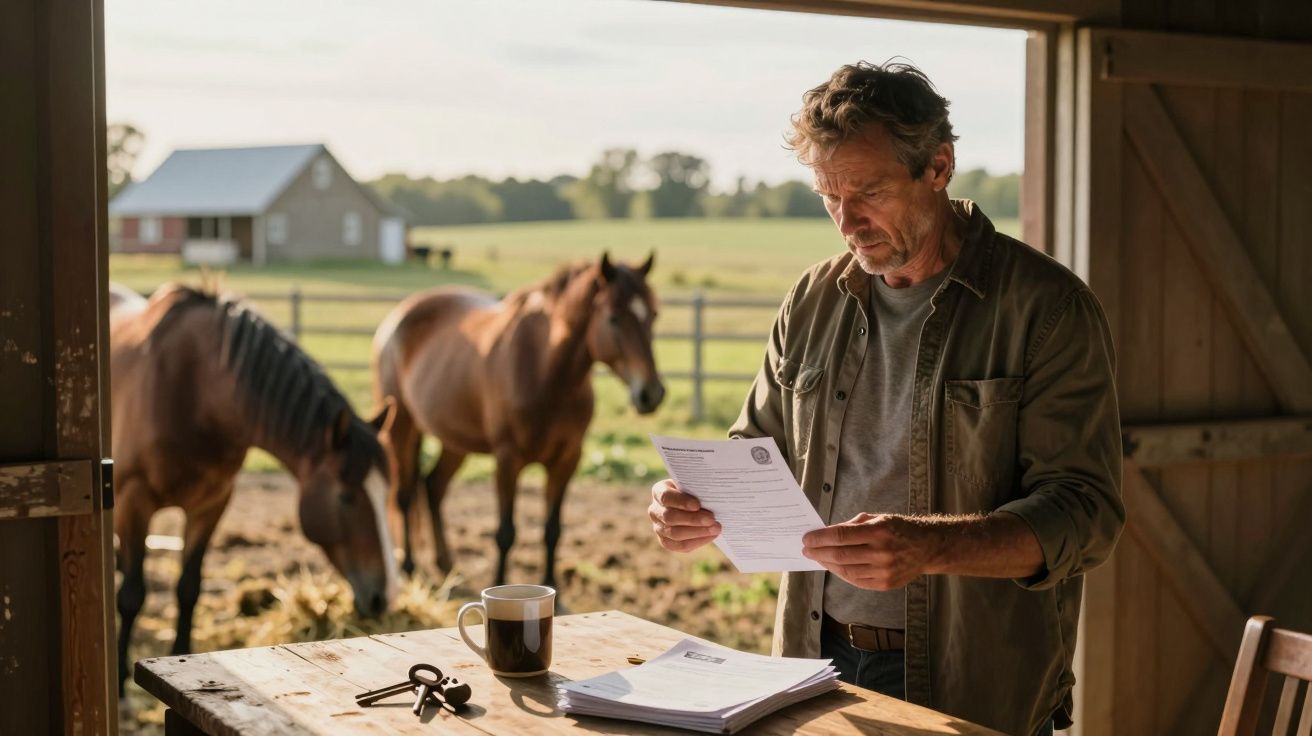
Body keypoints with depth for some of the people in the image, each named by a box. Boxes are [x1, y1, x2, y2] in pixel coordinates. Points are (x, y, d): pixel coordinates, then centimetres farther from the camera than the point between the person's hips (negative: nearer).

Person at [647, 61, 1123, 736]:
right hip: (818, 663, 5)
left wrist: (926, 547, -33)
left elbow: (1082, 513, -17)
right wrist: (702, 509, -8)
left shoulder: (1047, 307, -11)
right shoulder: (814, 300, 6)